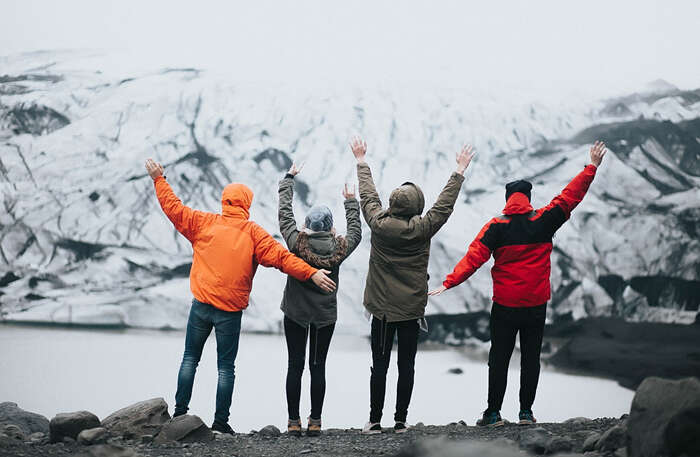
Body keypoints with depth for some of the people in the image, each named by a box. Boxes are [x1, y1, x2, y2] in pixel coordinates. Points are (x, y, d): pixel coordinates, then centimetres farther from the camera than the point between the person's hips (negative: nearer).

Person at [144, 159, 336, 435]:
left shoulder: (204, 223, 0)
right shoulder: (253, 233, -6)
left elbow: (174, 209, 7)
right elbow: (280, 256, -12)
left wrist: (159, 180, 18)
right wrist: (312, 273, -13)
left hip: (201, 305, 2)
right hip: (230, 311, -2)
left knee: (190, 358, 16)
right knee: (226, 367, 5)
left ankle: (180, 411, 15)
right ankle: (221, 422, 5)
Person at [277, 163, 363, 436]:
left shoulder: (296, 242, -13)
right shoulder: (339, 248, -9)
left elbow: (284, 213, 0)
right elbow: (355, 232, 13)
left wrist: (289, 179, 13)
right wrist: (351, 202, 26)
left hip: (295, 313, -1)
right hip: (326, 315, 1)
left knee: (295, 366, 3)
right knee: (318, 366, 7)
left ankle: (294, 422, 4)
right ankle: (315, 422, 8)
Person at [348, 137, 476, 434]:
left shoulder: (378, 224, -9)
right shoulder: (422, 229, -11)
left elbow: (368, 196, 7)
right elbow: (445, 203, 1)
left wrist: (361, 161, 21)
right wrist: (460, 170, 13)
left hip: (382, 309, 1)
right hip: (412, 309, -1)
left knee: (379, 364, 5)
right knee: (406, 365, 5)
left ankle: (375, 421, 5)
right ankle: (400, 421, 7)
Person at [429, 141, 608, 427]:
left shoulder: (496, 227, -6)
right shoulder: (543, 222, -2)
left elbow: (474, 257, -15)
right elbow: (569, 197, 3)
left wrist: (450, 283, -18)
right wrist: (592, 168, 10)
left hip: (504, 306, -1)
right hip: (536, 304, 1)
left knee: (499, 358, 6)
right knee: (531, 357, 10)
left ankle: (493, 413, 5)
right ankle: (526, 412, 10)